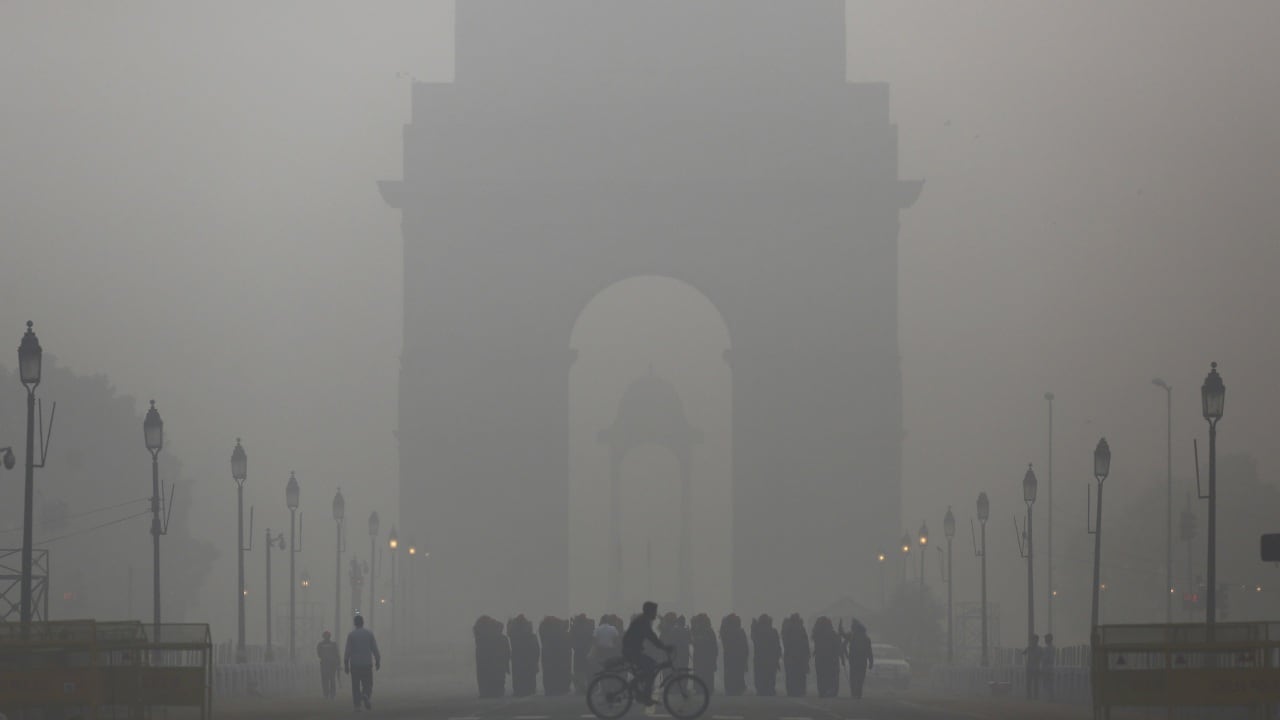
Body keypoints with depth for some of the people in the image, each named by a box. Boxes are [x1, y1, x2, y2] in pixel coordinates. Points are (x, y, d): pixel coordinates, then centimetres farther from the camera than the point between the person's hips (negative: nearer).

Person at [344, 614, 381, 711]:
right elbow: (375, 649, 1)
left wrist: (346, 665, -1)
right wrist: (378, 662, 10)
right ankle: (366, 696, -22)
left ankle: (357, 705, 1)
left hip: (355, 664, -1)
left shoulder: (351, 635, -3)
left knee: (356, 686, 7)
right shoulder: (369, 634, 1)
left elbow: (347, 651, -6)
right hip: (367, 665, 1)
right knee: (367, 685, 8)